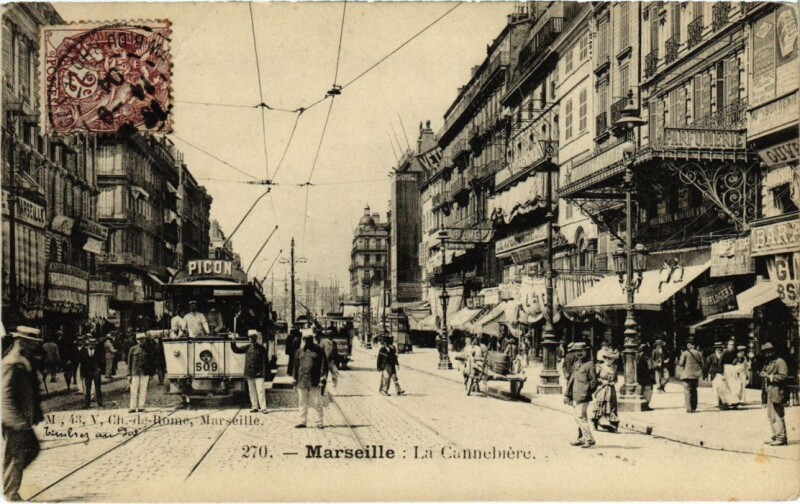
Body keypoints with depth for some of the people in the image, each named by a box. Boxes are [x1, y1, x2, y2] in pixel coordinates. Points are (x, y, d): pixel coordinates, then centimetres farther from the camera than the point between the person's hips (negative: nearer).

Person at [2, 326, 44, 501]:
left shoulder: (24, 362, 11)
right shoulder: (11, 364, -20)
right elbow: (6, 395, -23)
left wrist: (37, 413, 16)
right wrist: (19, 421, -24)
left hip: (22, 419, 10)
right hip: (14, 421, -10)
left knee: (32, 448, 18)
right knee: (15, 457, 0)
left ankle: (9, 476, 26)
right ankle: (11, 495, 11)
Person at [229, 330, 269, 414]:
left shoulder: (261, 348, -2)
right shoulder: (247, 348, 8)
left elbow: (265, 361, -3)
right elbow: (236, 350, 11)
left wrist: (265, 372, -7)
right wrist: (233, 341, -2)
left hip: (259, 373, -5)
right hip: (249, 373, 5)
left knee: (260, 391, -8)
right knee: (251, 391, 10)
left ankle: (263, 407, -6)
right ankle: (254, 407, 19)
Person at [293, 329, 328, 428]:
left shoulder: (318, 351, -1)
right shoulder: (299, 351, 10)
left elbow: (324, 365, -2)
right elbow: (296, 366, 15)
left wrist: (323, 380, -8)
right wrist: (295, 380, 12)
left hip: (314, 382, -4)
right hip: (301, 382, 4)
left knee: (317, 403, -1)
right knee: (303, 403, 10)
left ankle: (318, 422, 8)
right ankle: (302, 422, 19)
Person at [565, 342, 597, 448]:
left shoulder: (589, 365, -9)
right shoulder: (577, 364, 16)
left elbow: (594, 381, -11)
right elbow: (571, 379, 20)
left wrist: (585, 392, -15)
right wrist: (567, 394, 19)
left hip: (583, 397, -8)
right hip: (576, 396, 8)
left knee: (580, 417, -12)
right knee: (579, 417, 13)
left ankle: (589, 439, -8)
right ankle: (581, 438, 22)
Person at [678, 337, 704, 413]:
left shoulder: (685, 353, -9)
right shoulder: (699, 353, 4)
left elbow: (681, 363, -8)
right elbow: (701, 364, 8)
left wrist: (678, 362, 13)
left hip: (687, 375, -5)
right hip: (696, 375, 5)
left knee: (687, 391, -1)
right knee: (694, 391, 16)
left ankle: (689, 408, -7)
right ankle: (694, 407, 19)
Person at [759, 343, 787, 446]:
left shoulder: (780, 362, -9)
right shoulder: (768, 363, 19)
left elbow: (783, 376, -17)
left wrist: (769, 376, -20)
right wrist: (762, 375, 5)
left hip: (777, 392, -10)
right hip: (769, 392, 10)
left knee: (778, 416, -8)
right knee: (770, 415, 13)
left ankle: (781, 438, -5)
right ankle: (775, 436, 22)